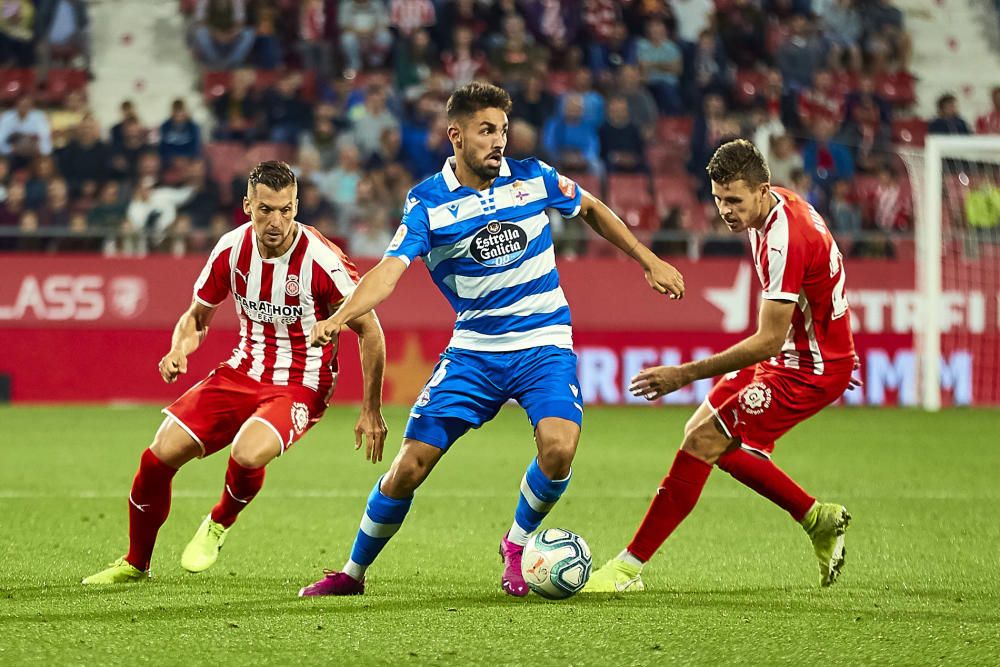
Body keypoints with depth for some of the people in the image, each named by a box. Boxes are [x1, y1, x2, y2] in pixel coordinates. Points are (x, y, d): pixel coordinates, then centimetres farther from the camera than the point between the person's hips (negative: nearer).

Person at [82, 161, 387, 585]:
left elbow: (369, 330, -10)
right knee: (159, 457, -7)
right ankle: (134, 564, 17)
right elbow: (197, 315, 10)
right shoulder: (232, 249, -6)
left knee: (248, 454, -34)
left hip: (300, 386, -5)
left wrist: (371, 411, -9)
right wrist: (179, 350, -13)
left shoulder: (321, 260, -20)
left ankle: (219, 525, 1)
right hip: (243, 372, 5)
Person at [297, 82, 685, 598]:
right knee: (410, 465, -6)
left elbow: (591, 210, 16)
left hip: (544, 346, 0)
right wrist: (340, 316, -39)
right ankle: (354, 572, 15)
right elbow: (390, 269, -21)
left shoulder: (533, 179, -3)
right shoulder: (427, 203, -9)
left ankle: (517, 544, 4)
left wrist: (649, 261, 16)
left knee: (558, 447, -26)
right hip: (473, 350, 0)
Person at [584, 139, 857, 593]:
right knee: (708, 438, 11)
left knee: (702, 441, -15)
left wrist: (685, 374, -29)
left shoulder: (785, 240, -29)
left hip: (808, 372, -10)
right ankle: (818, 519, 19)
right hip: (790, 353, 10)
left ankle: (629, 567, -10)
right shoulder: (774, 208, 0)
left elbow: (770, 340, -30)